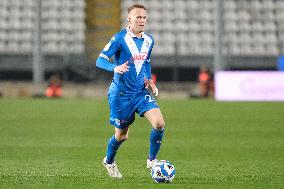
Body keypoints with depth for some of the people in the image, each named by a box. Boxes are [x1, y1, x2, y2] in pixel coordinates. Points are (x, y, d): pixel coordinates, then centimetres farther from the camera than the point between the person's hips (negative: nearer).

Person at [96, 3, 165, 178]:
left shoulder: (149, 40, 6)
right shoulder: (120, 39, -13)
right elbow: (100, 60, -16)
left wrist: (149, 80, 8)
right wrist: (115, 68, -36)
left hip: (141, 92, 5)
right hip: (121, 94, -5)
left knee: (159, 123, -16)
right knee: (122, 135, 6)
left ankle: (152, 160, 5)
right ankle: (109, 161, 37)